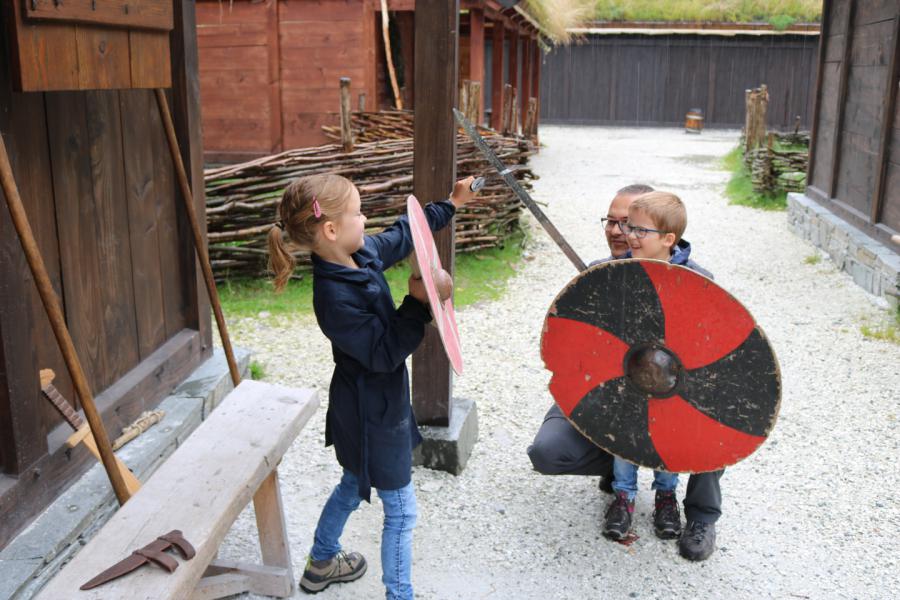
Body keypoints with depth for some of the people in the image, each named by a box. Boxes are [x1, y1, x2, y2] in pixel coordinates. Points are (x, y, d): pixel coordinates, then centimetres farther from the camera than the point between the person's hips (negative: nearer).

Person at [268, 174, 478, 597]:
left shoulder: (363, 252, -6)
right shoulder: (335, 299, -32)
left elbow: (403, 234, 13)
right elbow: (386, 352, -28)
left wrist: (451, 204, 19)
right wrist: (417, 303, -27)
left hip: (367, 405, 10)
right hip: (373, 416, -10)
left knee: (354, 484, 29)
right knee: (401, 510, 6)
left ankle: (322, 562, 50)